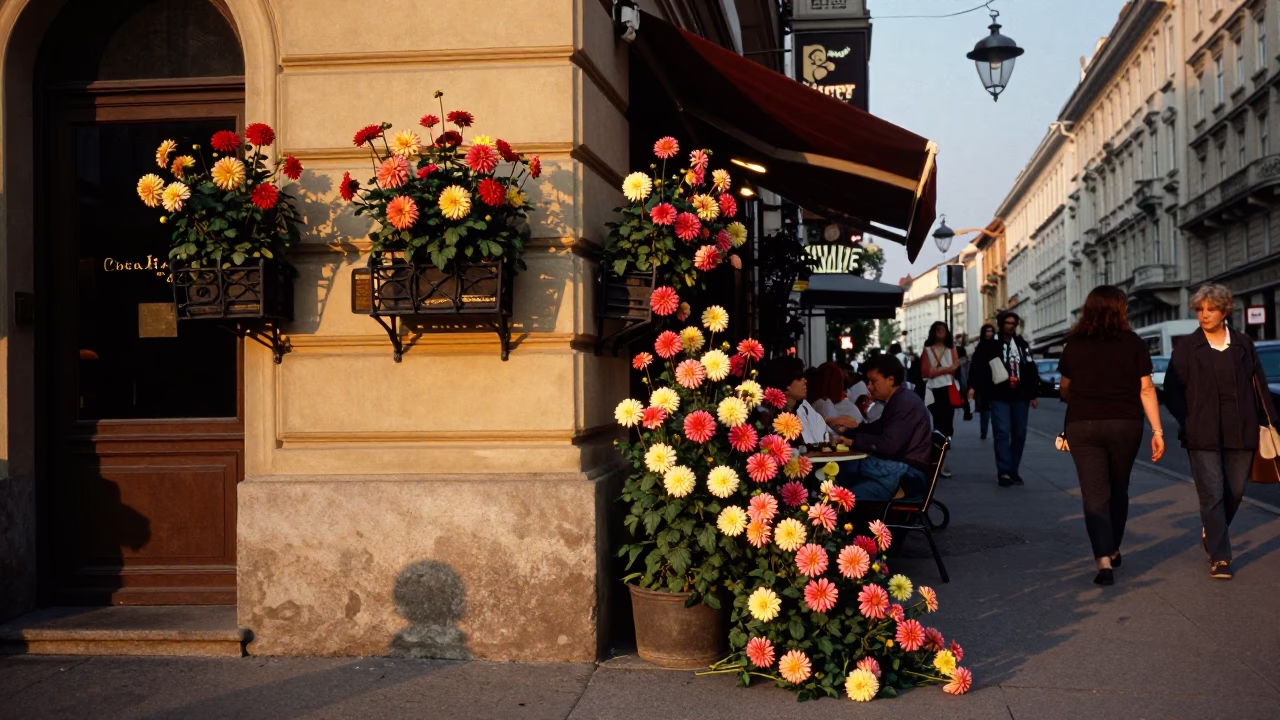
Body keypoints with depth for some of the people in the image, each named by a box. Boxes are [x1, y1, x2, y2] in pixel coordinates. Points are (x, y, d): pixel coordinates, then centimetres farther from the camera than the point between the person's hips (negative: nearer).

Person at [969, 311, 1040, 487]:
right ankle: (1004, 472, -15)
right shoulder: (989, 345, 1)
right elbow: (977, 366, -6)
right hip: (999, 397, -4)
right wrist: (974, 386, -20)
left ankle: (1013, 471, 15)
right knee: (1002, 433, -12)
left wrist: (1033, 393, 12)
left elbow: (1031, 370, 16)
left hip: (1020, 396, 5)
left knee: (1019, 434, 6)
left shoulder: (1022, 345, 14)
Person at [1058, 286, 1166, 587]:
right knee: (1118, 491, 18)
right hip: (1125, 425, 1)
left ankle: (1103, 560, -13)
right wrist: (1157, 431, -1)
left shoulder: (1074, 344, 0)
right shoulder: (1133, 343, -3)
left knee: (1095, 494, -1)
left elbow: (1065, 390, 11)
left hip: (1083, 426, -1)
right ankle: (1113, 550, 32)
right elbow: (1146, 389, -5)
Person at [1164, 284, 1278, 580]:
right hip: (1204, 434, -2)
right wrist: (1188, 422, -6)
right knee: (1212, 494, -6)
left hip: (1240, 432, 2)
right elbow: (1172, 390, 3)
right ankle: (1219, 556, -1)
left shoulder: (1243, 344, 9)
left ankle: (1212, 533, 36)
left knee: (1235, 491, 10)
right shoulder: (1187, 347, 3)